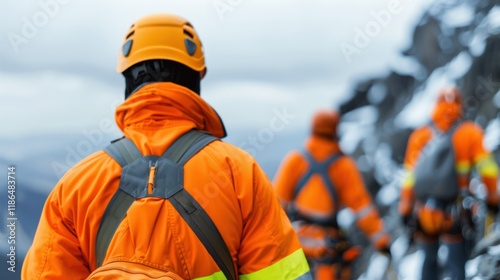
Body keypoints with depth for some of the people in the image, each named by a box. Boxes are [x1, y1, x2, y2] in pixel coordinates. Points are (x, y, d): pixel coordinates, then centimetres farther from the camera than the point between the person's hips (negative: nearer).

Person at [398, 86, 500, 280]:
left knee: (429, 260, 16)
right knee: (457, 262, 2)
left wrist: (405, 209, 9)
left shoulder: (419, 135, 6)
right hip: (453, 211, -3)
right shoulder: (470, 133, -1)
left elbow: (410, 176, 4)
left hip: (424, 211, 3)